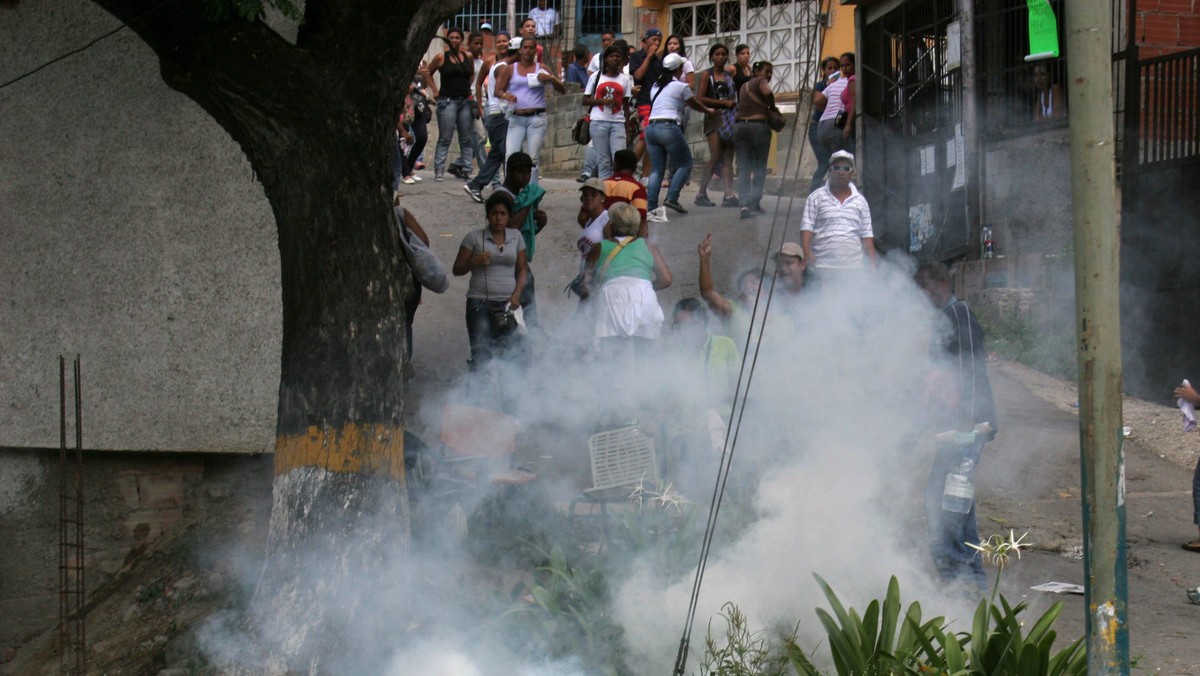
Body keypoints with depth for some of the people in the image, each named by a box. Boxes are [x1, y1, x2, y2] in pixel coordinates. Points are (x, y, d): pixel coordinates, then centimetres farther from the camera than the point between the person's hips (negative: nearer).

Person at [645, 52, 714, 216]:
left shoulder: (656, 86, 18)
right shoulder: (680, 86, 1)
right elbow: (695, 104, 14)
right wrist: (708, 111, 34)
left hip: (651, 127, 6)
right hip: (669, 127, -6)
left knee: (656, 169, 8)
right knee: (685, 164, 7)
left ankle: (651, 206, -2)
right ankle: (671, 198, -6)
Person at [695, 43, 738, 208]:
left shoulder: (729, 76, 17)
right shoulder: (707, 75, 1)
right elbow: (700, 99, -9)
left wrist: (733, 104, 3)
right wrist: (724, 103, -11)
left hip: (729, 119, 6)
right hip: (714, 118, -6)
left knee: (728, 159, -2)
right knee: (715, 157, -12)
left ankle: (729, 195, -8)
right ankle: (701, 194, -3)